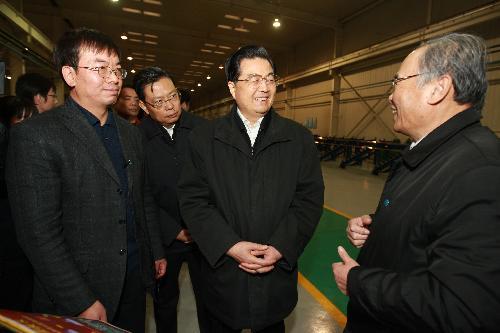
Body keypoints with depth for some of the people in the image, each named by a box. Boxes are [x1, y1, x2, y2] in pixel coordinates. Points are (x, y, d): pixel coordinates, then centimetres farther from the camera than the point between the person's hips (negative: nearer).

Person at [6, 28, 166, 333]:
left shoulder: (132, 134, 6)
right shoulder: (36, 136, -13)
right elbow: (39, 232, -16)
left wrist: (156, 251, 12)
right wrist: (82, 303, -16)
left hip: (134, 279, 6)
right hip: (76, 298, -5)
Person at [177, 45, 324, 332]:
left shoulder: (300, 139, -2)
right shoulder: (204, 139, -4)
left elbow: (310, 199, -5)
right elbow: (193, 200, -8)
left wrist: (279, 248, -15)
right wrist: (231, 246, -17)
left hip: (277, 272, 1)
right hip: (223, 272, 0)